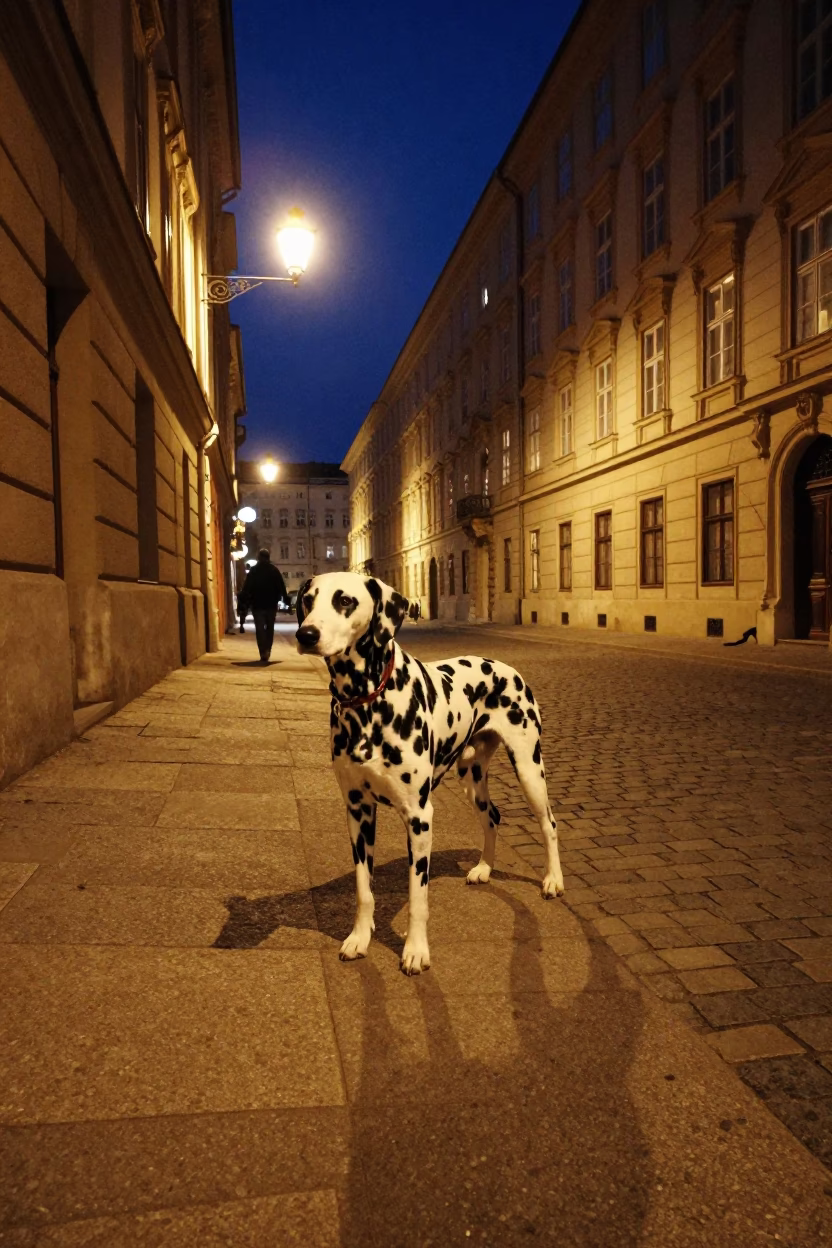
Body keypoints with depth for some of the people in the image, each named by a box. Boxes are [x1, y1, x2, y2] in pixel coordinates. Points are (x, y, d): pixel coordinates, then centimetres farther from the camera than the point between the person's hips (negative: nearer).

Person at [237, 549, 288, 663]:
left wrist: (243, 602, -4)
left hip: (257, 604, -2)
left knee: (260, 629, 0)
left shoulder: (253, 571, -1)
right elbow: (282, 587, 2)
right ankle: (267, 651, 9)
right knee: (270, 628, 15)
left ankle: (263, 653, -12)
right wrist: (285, 600, 6)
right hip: (271, 604, 2)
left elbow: (247, 588, -6)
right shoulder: (275, 570, 4)